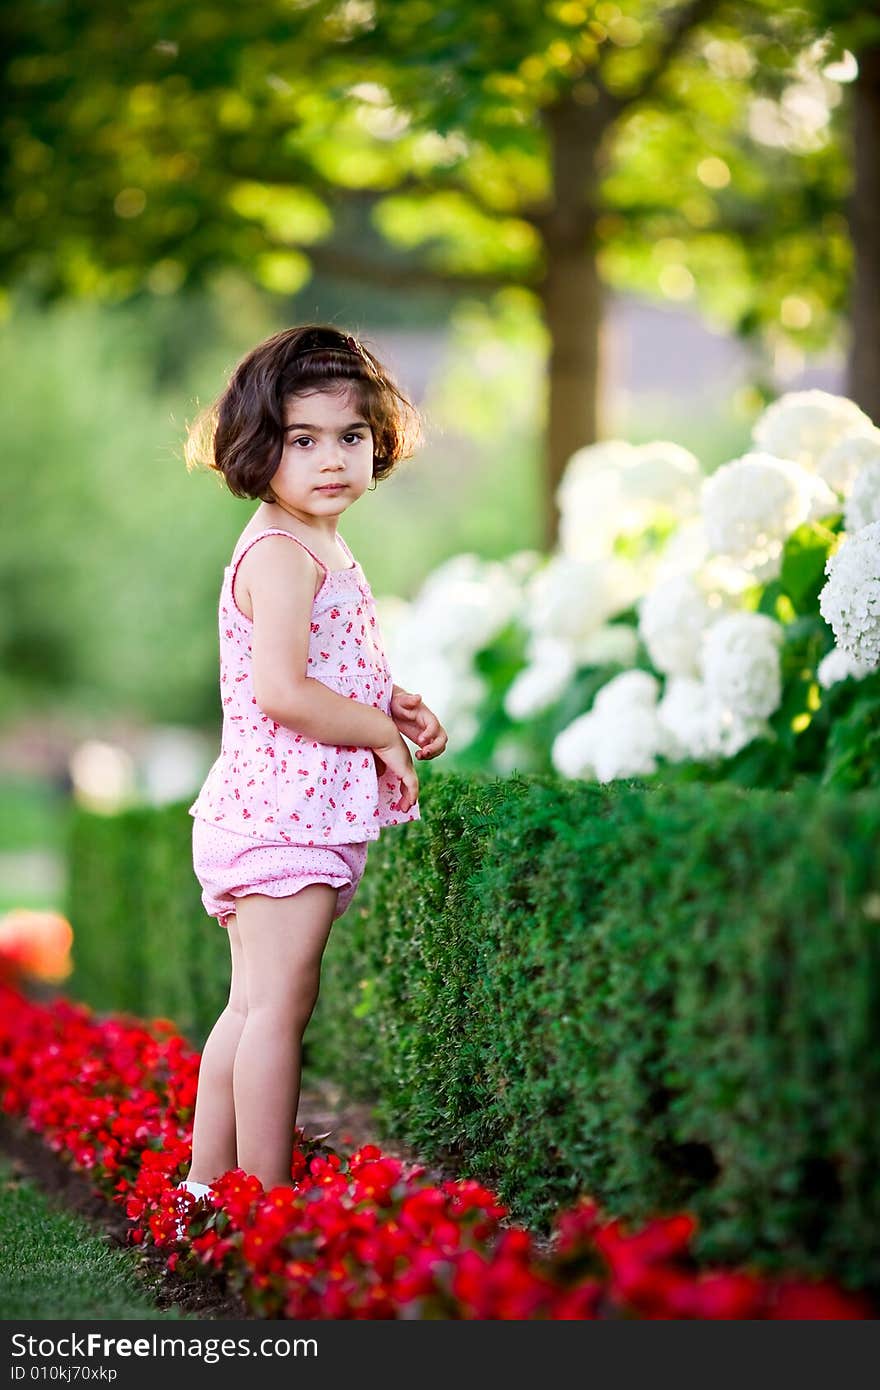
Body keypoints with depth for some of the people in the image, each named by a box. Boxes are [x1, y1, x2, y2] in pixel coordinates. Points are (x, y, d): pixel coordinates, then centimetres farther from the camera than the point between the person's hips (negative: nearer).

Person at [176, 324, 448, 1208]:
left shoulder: (319, 552, 17)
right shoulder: (280, 555, -15)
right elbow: (280, 691, -25)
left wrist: (394, 702, 10)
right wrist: (382, 733, -15)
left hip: (268, 814, 10)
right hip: (284, 810, -10)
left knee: (251, 1005, 14)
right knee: (279, 1004, -7)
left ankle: (206, 1184, 21)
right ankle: (265, 1198, -2)